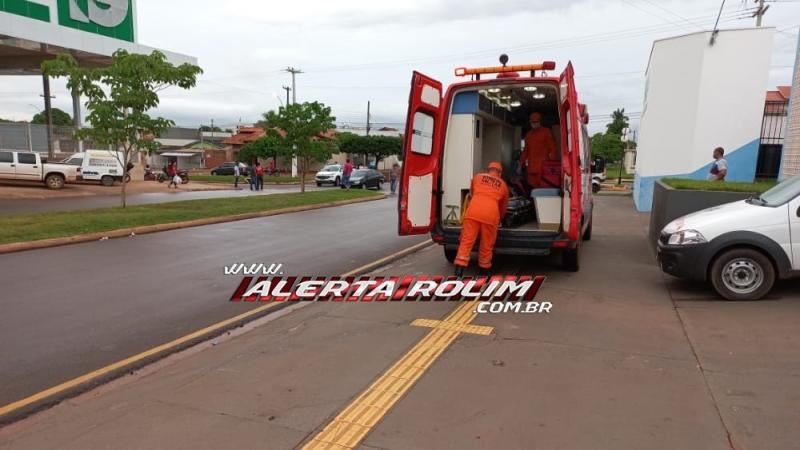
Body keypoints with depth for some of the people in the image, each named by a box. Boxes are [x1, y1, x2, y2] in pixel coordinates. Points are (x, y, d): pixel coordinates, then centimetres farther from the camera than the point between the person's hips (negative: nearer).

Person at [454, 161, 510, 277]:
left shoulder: (477, 177, 23)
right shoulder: (503, 185, 24)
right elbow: (504, 207, 34)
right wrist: (499, 220, 51)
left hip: (473, 212, 0)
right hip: (491, 215, 0)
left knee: (466, 242, 1)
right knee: (486, 246, 13)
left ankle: (458, 273, -6)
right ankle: (484, 273, 26)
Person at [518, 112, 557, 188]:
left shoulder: (546, 132, 4)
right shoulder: (528, 135, 19)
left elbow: (552, 148, 0)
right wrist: (520, 165, 20)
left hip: (543, 167, -5)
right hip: (531, 168, 5)